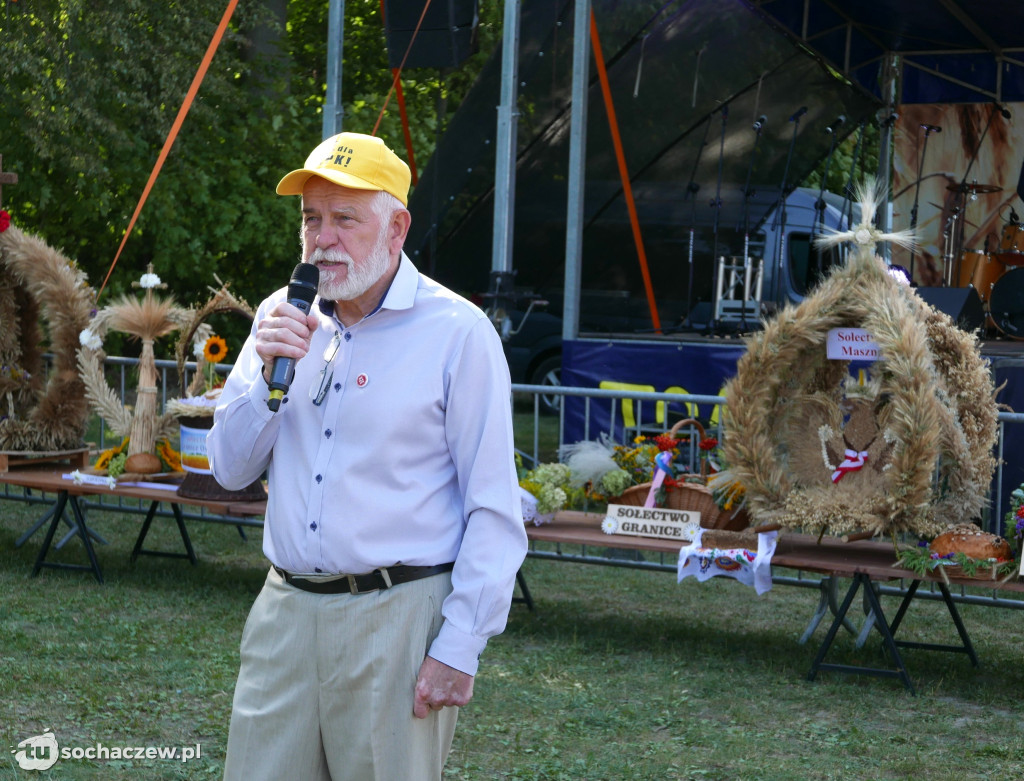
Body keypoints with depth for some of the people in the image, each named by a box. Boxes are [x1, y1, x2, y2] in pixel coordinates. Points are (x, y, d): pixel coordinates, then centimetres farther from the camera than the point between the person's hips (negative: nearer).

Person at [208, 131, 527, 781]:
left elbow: (494, 512, -9)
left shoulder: (457, 332, -8)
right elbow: (230, 470, 10)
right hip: (285, 613, 5)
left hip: (396, 619, -5)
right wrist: (268, 373, -7)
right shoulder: (282, 318, 10)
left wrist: (459, 648, -14)